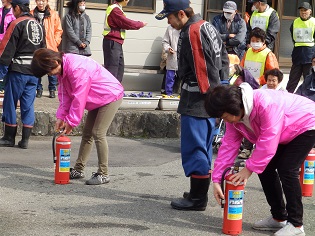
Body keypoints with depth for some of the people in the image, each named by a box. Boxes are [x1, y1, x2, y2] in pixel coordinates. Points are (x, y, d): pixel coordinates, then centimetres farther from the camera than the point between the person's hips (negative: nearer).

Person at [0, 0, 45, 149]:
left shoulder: (16, 24, -10)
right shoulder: (38, 25, 12)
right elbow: (43, 49, 17)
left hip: (18, 71, -6)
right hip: (34, 72, 6)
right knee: (28, 105, 7)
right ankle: (25, 140, 8)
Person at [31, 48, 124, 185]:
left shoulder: (76, 69, -30)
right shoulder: (62, 69, 0)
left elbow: (79, 98, -27)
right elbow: (64, 94, 3)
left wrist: (71, 122, -20)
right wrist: (61, 117, -7)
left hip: (111, 96, -10)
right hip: (97, 100, 10)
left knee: (98, 133, -13)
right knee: (87, 133, 10)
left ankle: (103, 174, -6)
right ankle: (78, 169, 17)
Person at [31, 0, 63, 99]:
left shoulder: (53, 14, 4)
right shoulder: (31, 14, 5)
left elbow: (58, 30, 6)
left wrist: (55, 42, -4)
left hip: (50, 47, 0)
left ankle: (52, 90, 13)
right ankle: (38, 89, 14)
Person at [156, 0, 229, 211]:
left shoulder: (192, 32, -17)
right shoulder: (207, 27, 14)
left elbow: (203, 68, -21)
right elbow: (223, 59, 19)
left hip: (197, 101, -10)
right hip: (210, 98, 10)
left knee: (194, 148, -4)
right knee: (202, 148, 16)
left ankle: (197, 198, 0)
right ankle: (200, 193, 25)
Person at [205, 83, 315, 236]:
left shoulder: (265, 104, -39)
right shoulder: (234, 116, -13)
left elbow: (268, 143, -36)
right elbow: (228, 146, -11)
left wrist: (249, 169, -29)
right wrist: (216, 180, -15)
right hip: (285, 135, 9)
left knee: (286, 169, -19)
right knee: (264, 168, 1)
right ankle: (279, 218, 15)